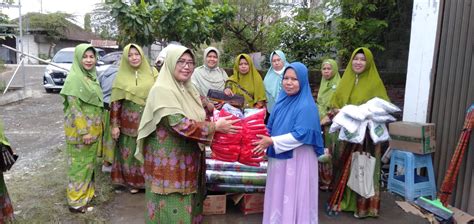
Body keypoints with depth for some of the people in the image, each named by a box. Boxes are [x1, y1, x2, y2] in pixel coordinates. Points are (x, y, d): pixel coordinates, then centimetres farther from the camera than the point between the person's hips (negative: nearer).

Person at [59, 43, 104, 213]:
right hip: (80, 129, -8)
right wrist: (83, 131, -21)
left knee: (89, 161, 17)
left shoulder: (92, 76, 9)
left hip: (93, 128, 8)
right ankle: (76, 201, 12)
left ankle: (87, 191, 31)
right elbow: (74, 107, -20)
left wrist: (97, 127, 16)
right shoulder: (74, 78, -16)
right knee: (80, 163, 1)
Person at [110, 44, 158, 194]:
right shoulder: (122, 77, 1)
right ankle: (132, 181, 22)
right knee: (130, 152, 6)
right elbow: (115, 102, 0)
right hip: (129, 122, 0)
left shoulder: (152, 73, 2)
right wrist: (115, 125, -4)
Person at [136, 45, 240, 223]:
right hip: (169, 161, -8)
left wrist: (216, 124, 0)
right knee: (172, 207, 4)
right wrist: (215, 126, -19)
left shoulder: (189, 89, 9)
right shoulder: (162, 90, -17)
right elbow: (181, 125, -26)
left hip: (189, 159, 8)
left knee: (188, 205, 18)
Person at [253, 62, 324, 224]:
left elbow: (300, 135, -22)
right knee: (278, 195, 18)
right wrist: (264, 137, -3)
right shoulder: (282, 100, 7)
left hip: (297, 159, -7)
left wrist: (272, 141, -21)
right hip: (279, 157, 7)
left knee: (294, 197, 5)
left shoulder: (306, 106, -16)